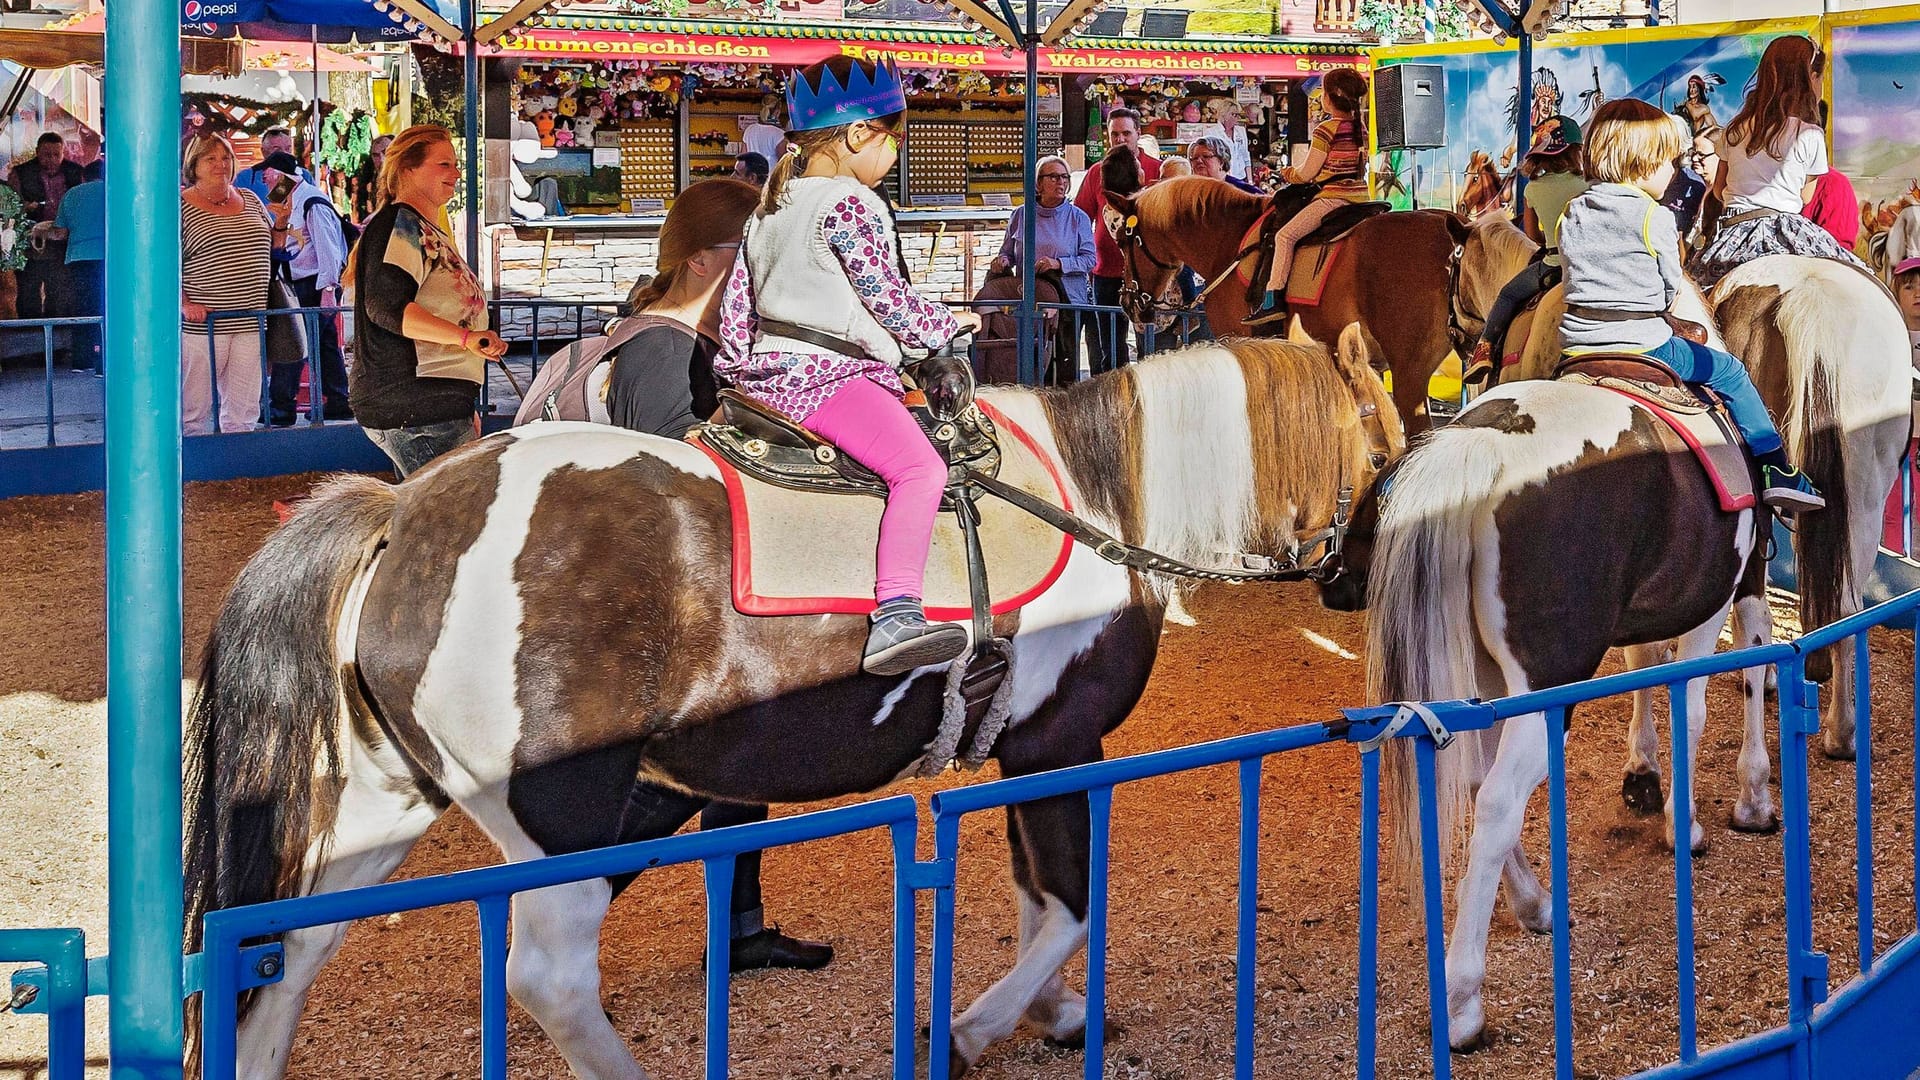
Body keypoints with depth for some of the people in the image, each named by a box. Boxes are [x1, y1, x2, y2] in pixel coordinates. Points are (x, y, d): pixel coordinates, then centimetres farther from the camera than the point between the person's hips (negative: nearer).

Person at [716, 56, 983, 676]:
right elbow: (891, 302, -10)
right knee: (921, 467, -25)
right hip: (825, 376, -10)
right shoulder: (853, 206, -10)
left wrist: (740, 361, 27)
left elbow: (736, 298, 20)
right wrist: (949, 323, 5)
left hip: (767, 371, 10)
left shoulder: (772, 203, 17)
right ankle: (895, 615, -40)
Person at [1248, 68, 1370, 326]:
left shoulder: (1326, 130, -11)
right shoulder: (1361, 128, 12)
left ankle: (1274, 300, -19)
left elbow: (1307, 173, -9)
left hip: (1333, 197, -9)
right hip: (1360, 195, 9)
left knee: (1286, 235, -10)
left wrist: (1291, 174, 13)